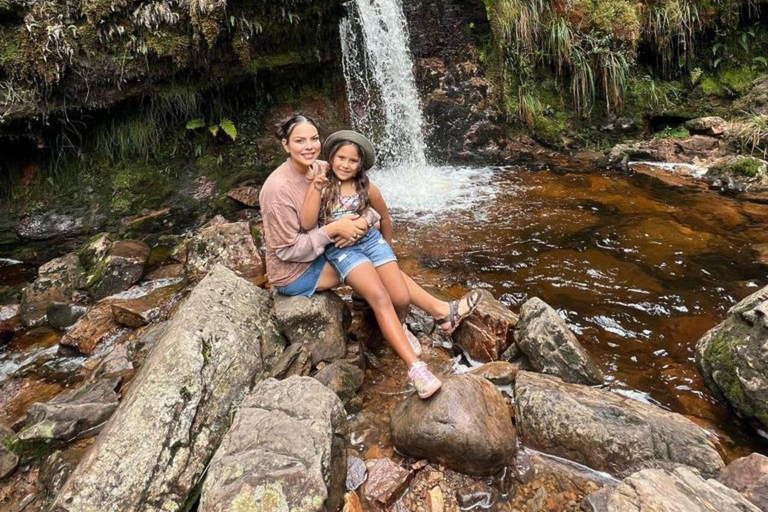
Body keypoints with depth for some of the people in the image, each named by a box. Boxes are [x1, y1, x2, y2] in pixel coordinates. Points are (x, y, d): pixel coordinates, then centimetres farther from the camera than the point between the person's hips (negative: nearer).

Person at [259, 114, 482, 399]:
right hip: (294, 271, -7)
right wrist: (334, 229, -27)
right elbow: (287, 250, -21)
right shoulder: (278, 188, -22)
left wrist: (363, 221, -24)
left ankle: (441, 310, 1)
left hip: (324, 251, 7)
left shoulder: (324, 170, -3)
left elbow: (373, 209, -1)